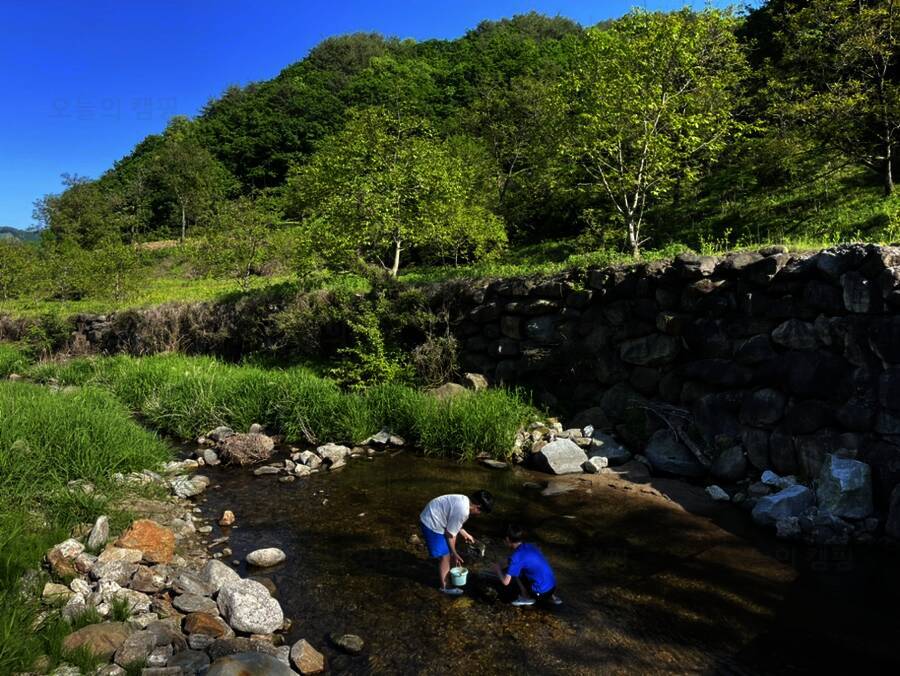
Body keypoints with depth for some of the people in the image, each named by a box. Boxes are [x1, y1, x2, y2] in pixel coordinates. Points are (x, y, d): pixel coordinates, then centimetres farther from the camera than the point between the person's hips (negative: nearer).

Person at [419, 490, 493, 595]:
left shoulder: (464, 500, 2)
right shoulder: (463, 511, -27)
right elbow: (449, 534, -18)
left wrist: (465, 534, 26)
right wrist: (454, 553, -6)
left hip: (432, 518, 10)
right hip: (432, 524, -10)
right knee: (445, 556, 2)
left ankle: (449, 571, 46)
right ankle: (445, 587, 17)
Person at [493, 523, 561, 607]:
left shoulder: (516, 556, -14)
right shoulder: (531, 546, 9)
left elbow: (506, 582, -14)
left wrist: (498, 569, 6)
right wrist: (509, 568, 31)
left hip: (541, 592, -7)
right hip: (552, 586, 7)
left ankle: (526, 597, 8)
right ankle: (551, 597, 23)